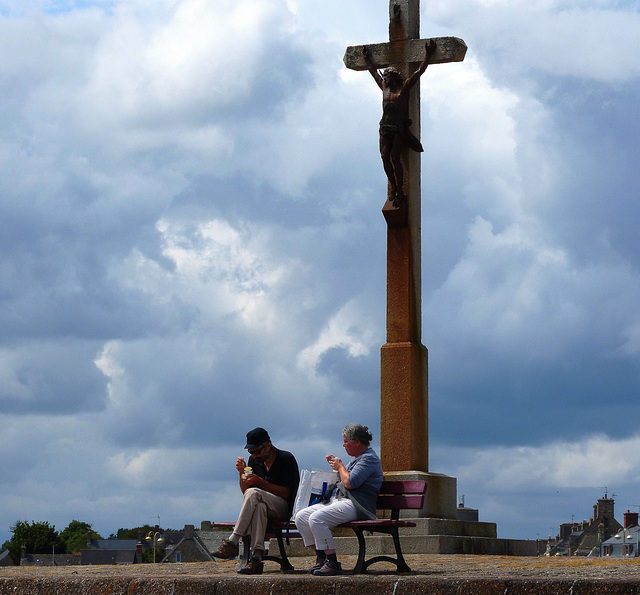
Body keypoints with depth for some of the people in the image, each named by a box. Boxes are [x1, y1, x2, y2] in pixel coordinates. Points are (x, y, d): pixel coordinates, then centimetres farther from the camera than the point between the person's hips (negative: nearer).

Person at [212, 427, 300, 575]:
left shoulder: (286, 459, -5)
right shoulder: (254, 460, 11)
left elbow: (286, 493, -10)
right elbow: (245, 491, 13)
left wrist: (259, 481, -18)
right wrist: (242, 473, -6)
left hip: (283, 507, -4)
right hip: (261, 506, 4)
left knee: (253, 493, -33)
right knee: (259, 506, -37)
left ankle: (232, 542, -36)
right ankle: (256, 557, -49)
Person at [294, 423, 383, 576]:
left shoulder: (369, 458, -9)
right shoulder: (358, 458, 23)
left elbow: (349, 482, -19)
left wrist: (340, 466, -3)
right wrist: (336, 464, 20)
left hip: (353, 505, -11)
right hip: (336, 500, 11)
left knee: (316, 518, -30)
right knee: (301, 517, -2)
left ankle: (332, 563, -26)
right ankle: (321, 557, 0)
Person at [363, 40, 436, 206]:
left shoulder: (404, 88, 7)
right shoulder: (384, 87, 20)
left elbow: (419, 72, 7)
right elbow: (374, 72, 34)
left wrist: (428, 56, 6)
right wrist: (367, 59, 43)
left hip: (399, 127, -4)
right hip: (385, 127, 4)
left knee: (395, 158, -14)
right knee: (385, 157, -11)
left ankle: (399, 191, -9)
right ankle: (393, 186, 0)